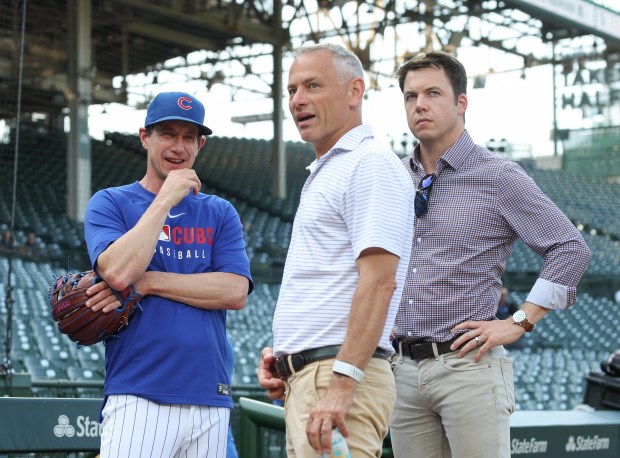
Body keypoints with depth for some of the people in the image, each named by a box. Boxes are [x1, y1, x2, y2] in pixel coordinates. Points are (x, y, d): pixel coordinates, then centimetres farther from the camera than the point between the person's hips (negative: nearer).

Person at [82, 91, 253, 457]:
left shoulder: (220, 213, 15)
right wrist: (165, 199, -6)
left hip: (211, 399, 3)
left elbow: (235, 292, 0)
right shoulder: (109, 203, 7)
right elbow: (118, 272, -13)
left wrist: (149, 282, -7)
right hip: (138, 397, -3)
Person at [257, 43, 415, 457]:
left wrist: (342, 384, -26)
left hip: (338, 377, -10)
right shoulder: (325, 173, 23)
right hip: (306, 378, 10)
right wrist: (286, 352, 14)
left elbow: (379, 282, -19)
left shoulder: (370, 164, -9)